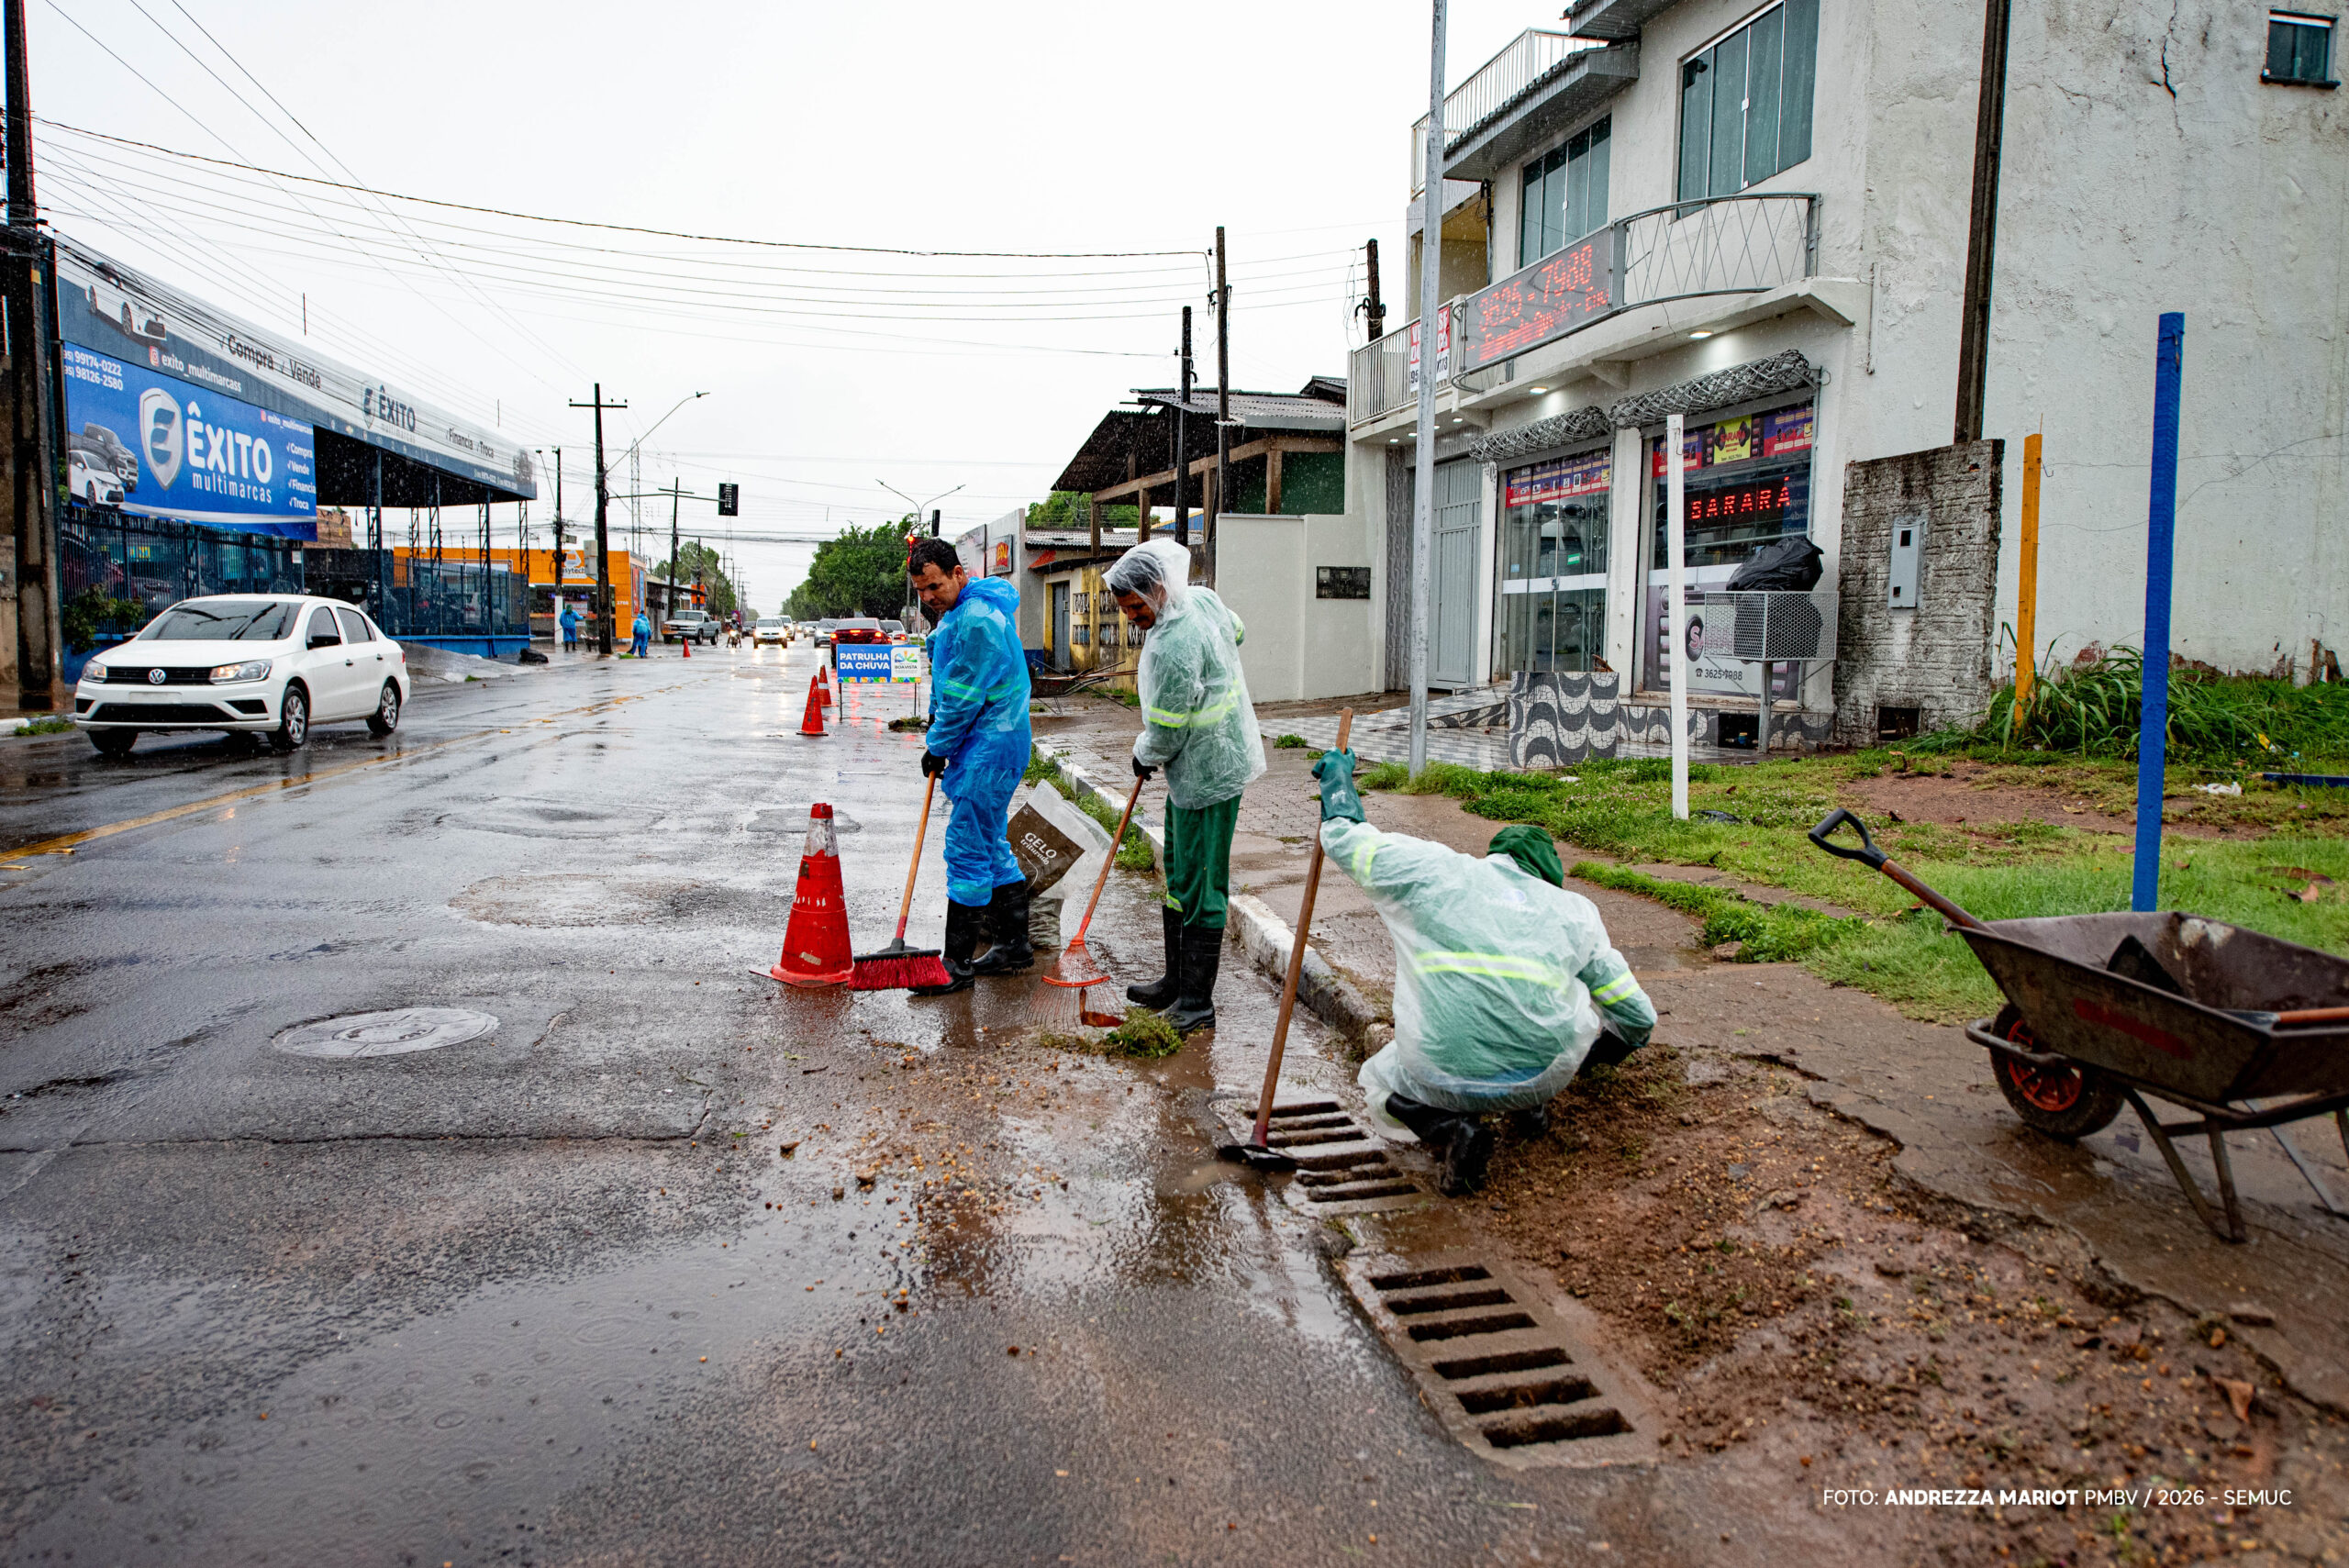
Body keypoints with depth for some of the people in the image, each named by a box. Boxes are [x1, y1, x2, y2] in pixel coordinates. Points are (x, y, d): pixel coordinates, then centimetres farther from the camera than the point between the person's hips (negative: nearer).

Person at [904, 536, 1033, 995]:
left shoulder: (977, 620, -21)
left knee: (967, 850, -7)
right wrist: (937, 717, 14)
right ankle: (1015, 946, 26)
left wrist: (937, 747, -9)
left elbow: (964, 696, -19)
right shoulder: (959, 610, 14)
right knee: (991, 845, 16)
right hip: (985, 742, 11)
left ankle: (957, 965, -1)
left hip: (988, 748, -11)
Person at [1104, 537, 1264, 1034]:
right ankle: (1176, 983, 30)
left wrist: (1144, 756, 0)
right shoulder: (1202, 597, 2)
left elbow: (1166, 733, -22)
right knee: (1178, 876, 18)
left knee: (1199, 889, -4)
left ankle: (1197, 1005, 4)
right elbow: (1238, 631, 24)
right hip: (1194, 768, 11)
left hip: (1207, 774, -11)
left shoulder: (1172, 647, -28)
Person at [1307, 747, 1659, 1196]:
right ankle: (1532, 1103, 24)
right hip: (1548, 1071, 2)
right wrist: (1593, 1053, 43)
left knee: (1380, 1083, 30)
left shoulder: (1433, 869, 9)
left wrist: (1339, 775, 36)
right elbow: (1637, 1017, 20)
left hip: (1444, 1078, -2)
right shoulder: (1574, 911, 15)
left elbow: (1345, 839, 18)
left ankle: (1446, 1126, 1)